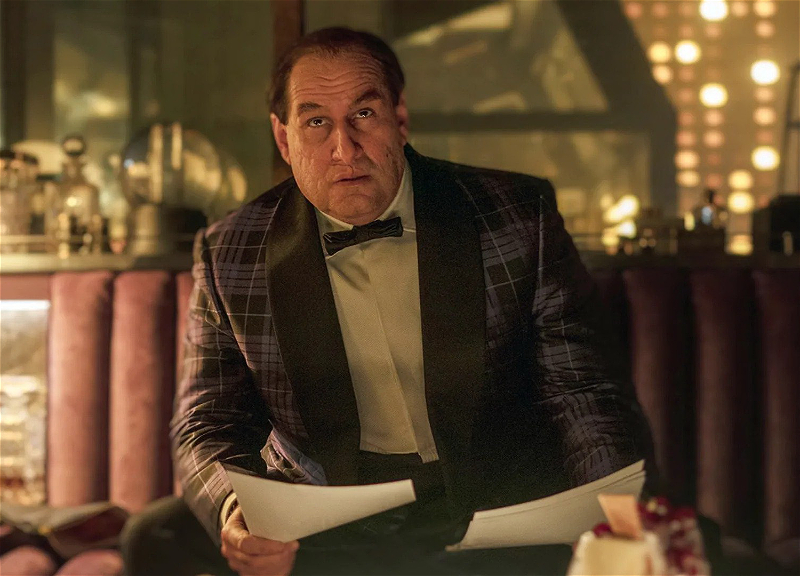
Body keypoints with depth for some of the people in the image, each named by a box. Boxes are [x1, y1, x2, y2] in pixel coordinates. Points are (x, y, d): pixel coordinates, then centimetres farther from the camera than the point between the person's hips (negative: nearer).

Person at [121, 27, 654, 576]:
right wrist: (235, 510, -20)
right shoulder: (228, 258, 5)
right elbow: (209, 427, 5)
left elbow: (582, 389, 1)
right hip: (324, 527, 1)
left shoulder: (520, 217, 3)